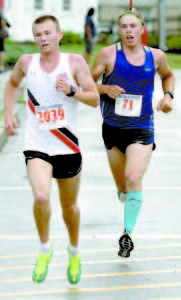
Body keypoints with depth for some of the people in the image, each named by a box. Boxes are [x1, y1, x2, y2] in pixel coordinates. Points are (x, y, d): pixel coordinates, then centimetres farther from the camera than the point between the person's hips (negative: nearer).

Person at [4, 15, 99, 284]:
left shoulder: (75, 62, -4)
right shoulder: (27, 62, 1)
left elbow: (95, 99, -6)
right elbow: (12, 84, 22)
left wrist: (71, 91, -23)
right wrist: (8, 113, 10)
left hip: (67, 146, 0)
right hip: (36, 145, 0)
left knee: (69, 205, 15)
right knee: (41, 198, -24)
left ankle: (74, 252, 42)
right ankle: (45, 249, 2)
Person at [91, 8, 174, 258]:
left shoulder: (156, 56, 2)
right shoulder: (108, 54, -4)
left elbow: (168, 75, 23)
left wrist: (168, 95, 5)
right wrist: (106, 89, -18)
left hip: (142, 129, -1)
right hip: (113, 128, 1)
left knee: (134, 179, -19)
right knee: (122, 186, 12)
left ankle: (128, 235, -10)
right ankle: (125, 195, 50)